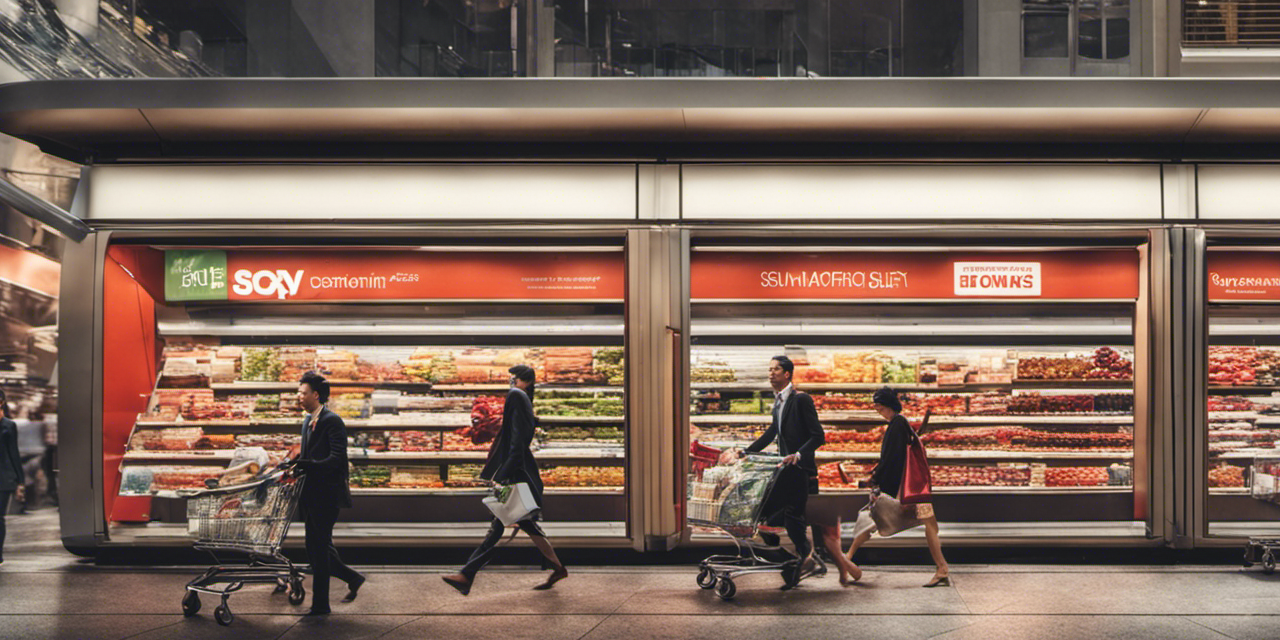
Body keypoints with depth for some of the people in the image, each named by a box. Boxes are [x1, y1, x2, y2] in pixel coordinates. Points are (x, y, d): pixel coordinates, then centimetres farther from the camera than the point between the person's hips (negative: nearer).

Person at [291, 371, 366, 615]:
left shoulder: (332, 421, -14)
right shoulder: (308, 421, 15)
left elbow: (336, 459, -22)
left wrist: (305, 465, -29)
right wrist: (295, 462, 2)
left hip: (326, 496, -9)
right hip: (312, 495, 9)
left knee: (320, 549, -3)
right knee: (316, 549, 13)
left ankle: (320, 604, 6)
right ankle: (352, 578, 29)